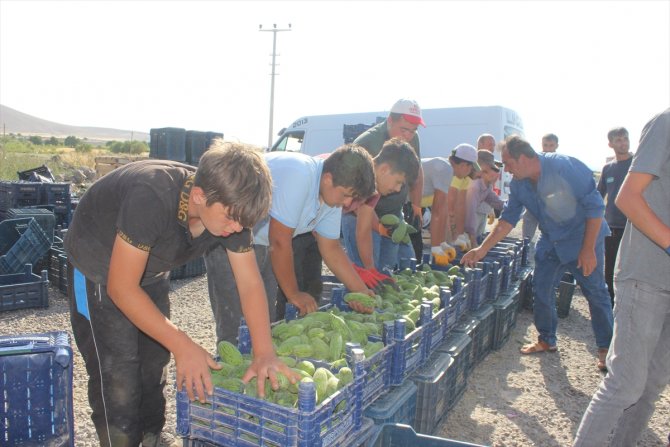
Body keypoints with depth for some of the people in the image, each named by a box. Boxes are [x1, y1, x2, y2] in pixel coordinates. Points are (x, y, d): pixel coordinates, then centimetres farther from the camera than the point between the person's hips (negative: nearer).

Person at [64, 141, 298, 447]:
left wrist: (264, 352, -26)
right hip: (99, 273, -5)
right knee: (118, 381, -8)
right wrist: (183, 346, -36)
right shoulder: (152, 198, -40)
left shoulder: (229, 206, -21)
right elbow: (121, 288, -34)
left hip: (151, 272, 5)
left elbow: (250, 283, -17)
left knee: (154, 369, 12)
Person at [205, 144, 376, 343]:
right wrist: (293, 294, -16)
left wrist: (362, 291, -1)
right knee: (237, 327, -7)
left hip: (261, 243, 8)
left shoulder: (333, 193, -4)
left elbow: (331, 248, 4)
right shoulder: (298, 176, -32)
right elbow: (280, 243, -28)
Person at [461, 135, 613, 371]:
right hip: (550, 241, 6)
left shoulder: (566, 167, -26)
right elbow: (507, 219, -2)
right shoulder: (518, 184, -7)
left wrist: (588, 249, -21)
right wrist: (482, 250, -10)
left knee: (596, 293, 2)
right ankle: (546, 340, 23)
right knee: (541, 288, 5)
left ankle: (606, 347, 18)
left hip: (583, 237, -6)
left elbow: (595, 206, -21)